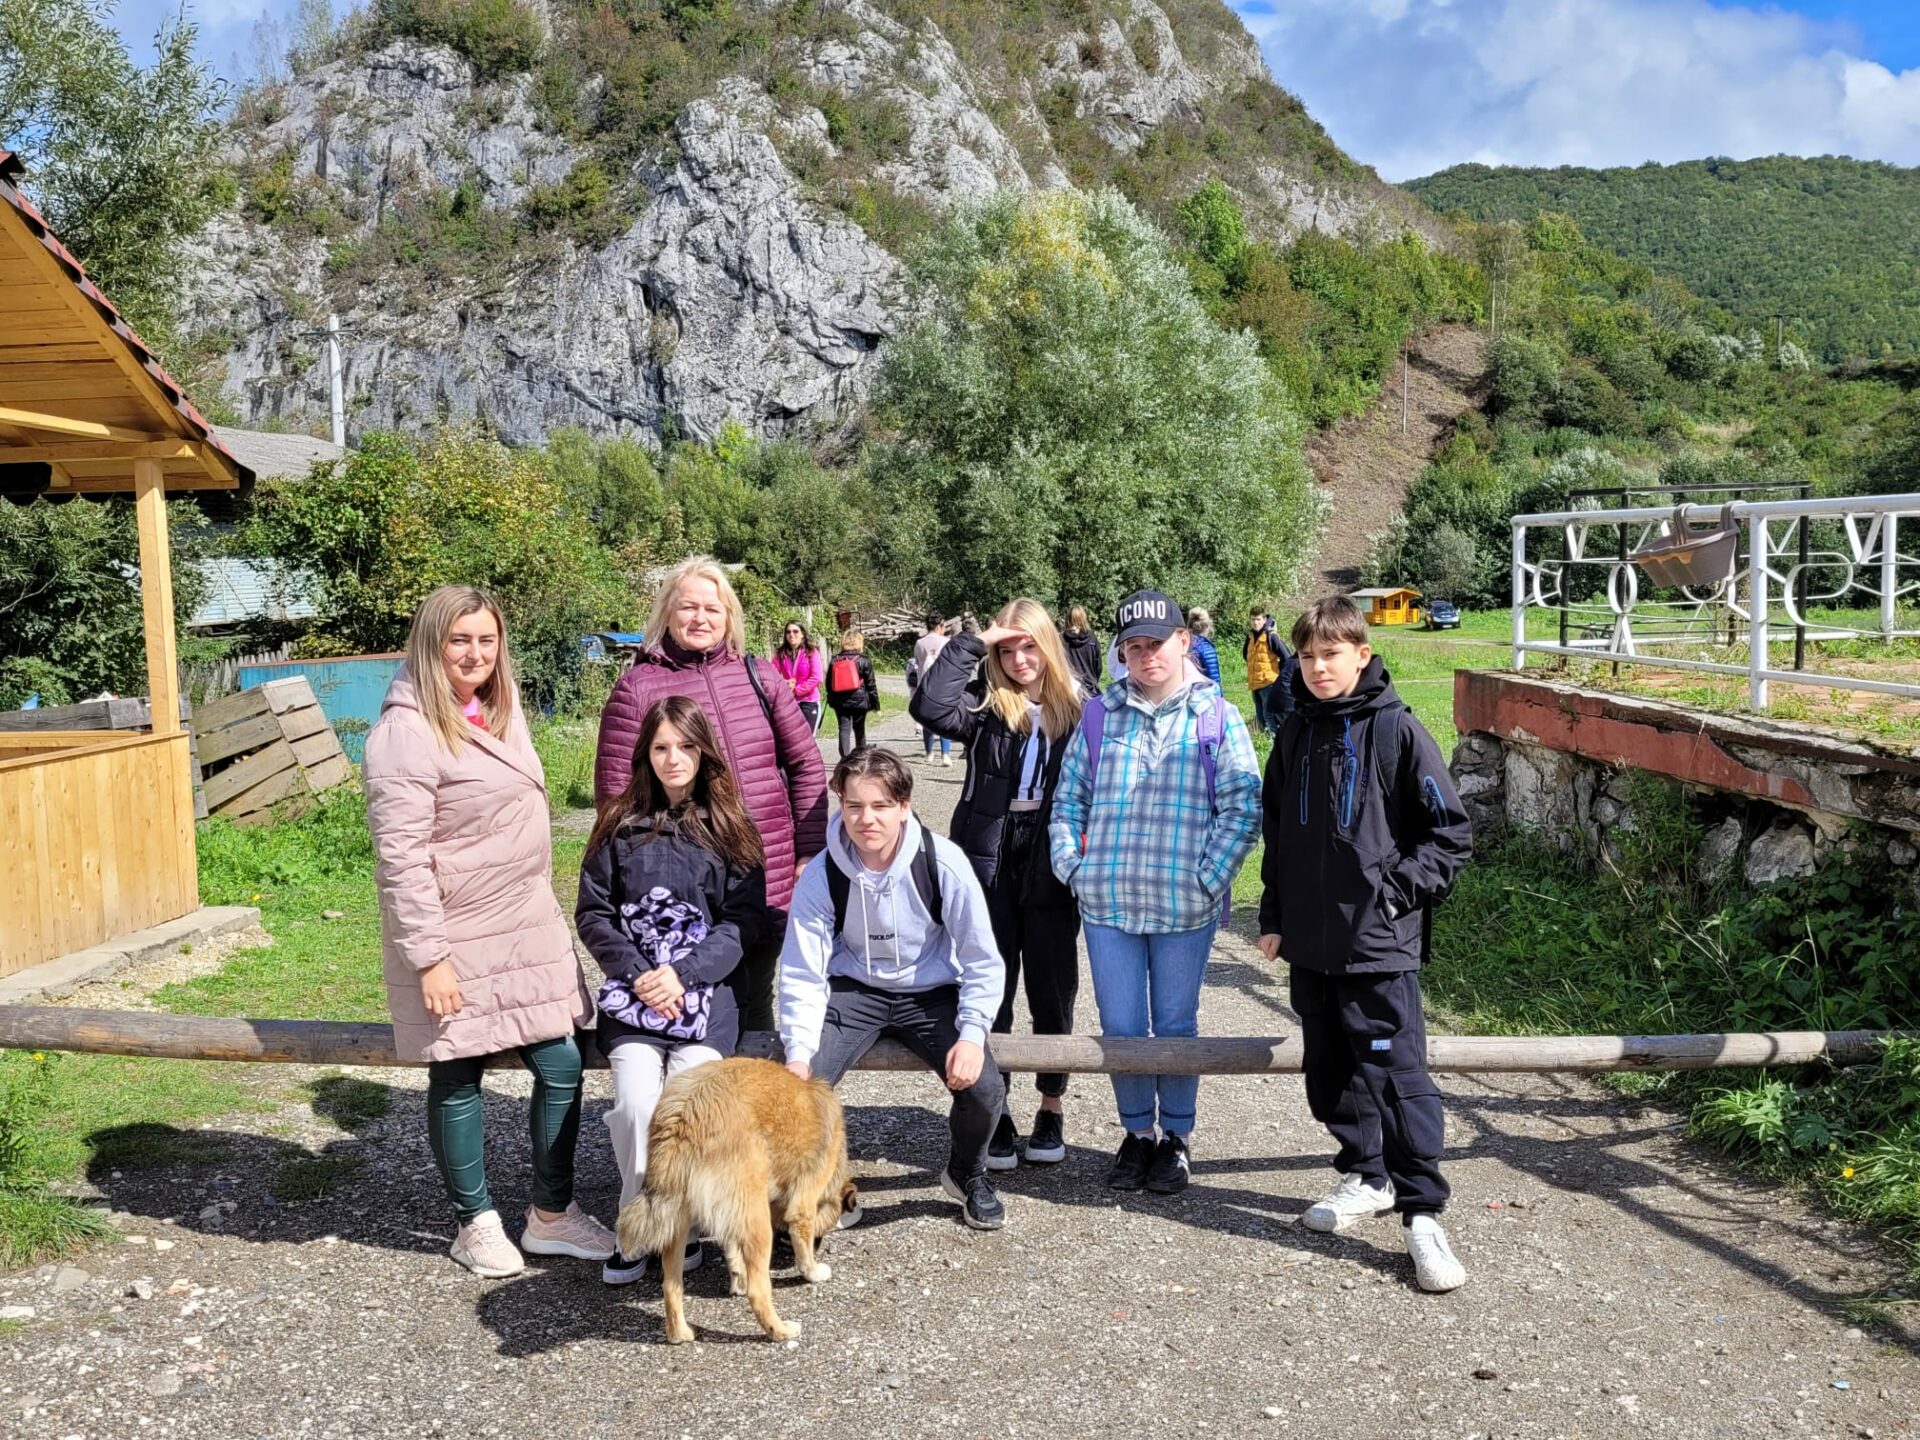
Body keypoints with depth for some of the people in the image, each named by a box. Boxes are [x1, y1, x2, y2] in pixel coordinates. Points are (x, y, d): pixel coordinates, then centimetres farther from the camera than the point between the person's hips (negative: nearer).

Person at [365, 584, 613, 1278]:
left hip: (528, 926, 8)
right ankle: (475, 1223, 26)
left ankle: (552, 1214, 23)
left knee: (561, 1065, 7)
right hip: (455, 936, -7)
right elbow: (399, 856, -19)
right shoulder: (407, 731, -17)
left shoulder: (500, 706, 8)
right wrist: (428, 956, -20)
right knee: (458, 1080, 8)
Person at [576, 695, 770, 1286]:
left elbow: (744, 920, 0)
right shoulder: (621, 826, 9)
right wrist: (637, 973, -8)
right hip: (632, 991, 1)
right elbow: (592, 912, 7)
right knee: (639, 1103, -23)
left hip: (708, 992, 0)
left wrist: (684, 973, -13)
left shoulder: (730, 829, 7)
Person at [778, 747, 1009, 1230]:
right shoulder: (822, 876, -15)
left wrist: (971, 1034, -21)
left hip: (929, 992, 0)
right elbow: (802, 974, -10)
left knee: (984, 1088, -22)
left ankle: (966, 1173, 14)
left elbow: (981, 959, -10)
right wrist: (798, 1052, -24)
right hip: (853, 991, 1)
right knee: (799, 1083, -25)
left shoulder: (943, 863, -19)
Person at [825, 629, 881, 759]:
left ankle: (845, 757, -16)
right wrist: (875, 704, 2)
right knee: (859, 730, 12)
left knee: (844, 729, 0)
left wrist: (831, 700, 18)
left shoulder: (834, 661, 4)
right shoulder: (863, 661, -6)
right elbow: (871, 684, -4)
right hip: (859, 701, -1)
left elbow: (829, 684, 9)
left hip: (840, 702, 2)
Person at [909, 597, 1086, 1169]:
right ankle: (994, 1112, 17)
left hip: (1052, 867, 1)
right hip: (990, 864, -1)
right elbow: (929, 705, -19)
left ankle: (1051, 1108, 26)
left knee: (1053, 993, 10)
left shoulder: (1076, 704, 3)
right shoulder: (985, 703, 1)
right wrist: (972, 643, -14)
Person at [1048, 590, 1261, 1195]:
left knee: (1176, 1026, 9)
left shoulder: (1216, 717, 0)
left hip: (1185, 905, -2)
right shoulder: (1098, 716, 6)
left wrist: (1209, 877, -11)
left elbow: (1243, 806, -4)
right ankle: (1137, 1132, 27)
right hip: (1107, 900, 2)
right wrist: (1072, 867, 0)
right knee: (1120, 1028, 8)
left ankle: (1176, 1138, 27)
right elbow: (1067, 801, 11)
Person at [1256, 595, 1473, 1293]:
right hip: (1310, 941, 6)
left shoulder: (1396, 730, -7)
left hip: (1379, 943, -6)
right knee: (1331, 1070, 15)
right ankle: (1365, 1176, 31)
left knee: (1397, 1073, -6)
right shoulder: (1296, 735, 9)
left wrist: (1397, 890, -11)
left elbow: (1451, 830, -5)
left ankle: (1422, 1212, 2)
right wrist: (1274, 916, 15)